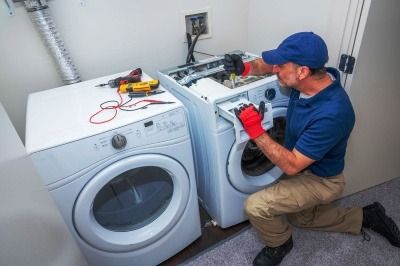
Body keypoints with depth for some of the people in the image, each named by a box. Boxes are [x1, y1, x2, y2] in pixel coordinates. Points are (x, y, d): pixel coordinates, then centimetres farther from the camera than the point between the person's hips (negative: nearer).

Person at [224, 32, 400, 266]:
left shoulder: (331, 114, -39)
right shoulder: (309, 78, -17)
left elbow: (292, 166, -34)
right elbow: (267, 64, -1)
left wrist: (256, 132, -37)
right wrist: (245, 68, -23)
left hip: (321, 180, -8)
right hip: (303, 167, 8)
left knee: (256, 207, -18)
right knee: (301, 217, 30)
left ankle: (279, 243, 15)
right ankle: (366, 217, 39)